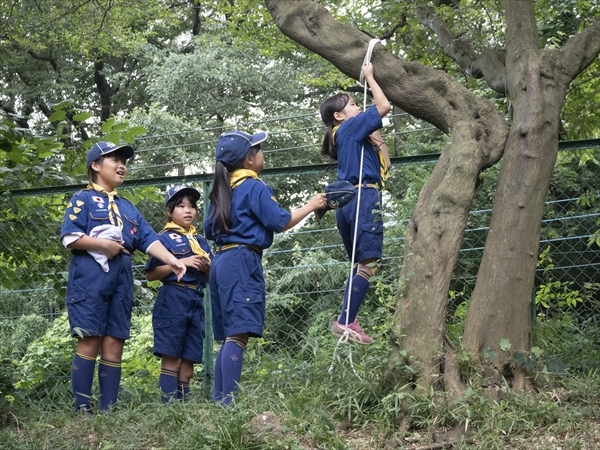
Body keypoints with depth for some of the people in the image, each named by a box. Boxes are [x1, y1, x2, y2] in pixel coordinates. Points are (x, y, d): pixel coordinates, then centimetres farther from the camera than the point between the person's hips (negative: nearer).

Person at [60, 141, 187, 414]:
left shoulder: (127, 207, 24)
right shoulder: (83, 199, 4)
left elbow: (148, 239, 12)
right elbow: (69, 237, -8)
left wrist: (171, 260, -3)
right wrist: (103, 244, -14)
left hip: (122, 278, 6)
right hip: (90, 275, -6)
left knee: (114, 345, 2)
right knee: (90, 342, -9)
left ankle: (108, 410, 2)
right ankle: (82, 408, -7)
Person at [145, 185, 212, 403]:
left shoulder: (201, 242, 19)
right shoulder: (164, 238, 1)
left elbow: (210, 278, 23)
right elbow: (151, 274, -6)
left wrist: (207, 267, 0)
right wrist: (181, 263, -13)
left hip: (197, 302, 6)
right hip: (173, 300, -6)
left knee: (188, 363, 4)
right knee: (171, 359, -9)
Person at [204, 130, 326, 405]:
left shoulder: (222, 189, 17)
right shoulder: (255, 187, -6)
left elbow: (209, 231, 21)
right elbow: (281, 222, -7)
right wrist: (310, 206, 6)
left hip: (221, 261, 9)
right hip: (243, 261, -9)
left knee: (231, 337, 12)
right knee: (239, 334, -14)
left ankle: (218, 401, 9)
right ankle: (228, 403, -21)